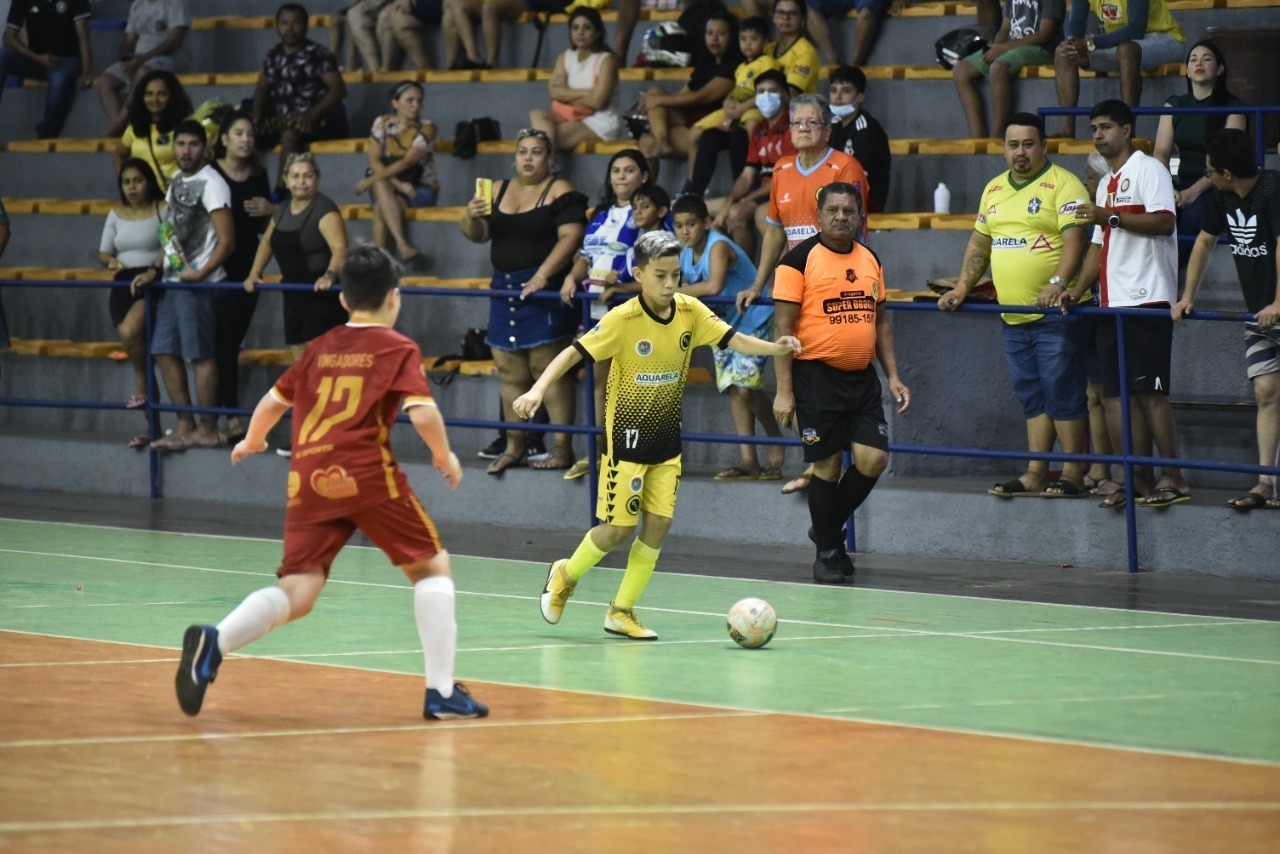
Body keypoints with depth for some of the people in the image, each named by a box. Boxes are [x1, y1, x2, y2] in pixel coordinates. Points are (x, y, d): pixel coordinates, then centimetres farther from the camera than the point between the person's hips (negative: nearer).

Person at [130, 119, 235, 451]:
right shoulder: (177, 181, 15)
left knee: (199, 354, -6)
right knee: (164, 352, 8)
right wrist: (154, 271, 13)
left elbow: (226, 240, -15)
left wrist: (201, 274, -20)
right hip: (172, 281, 9)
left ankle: (208, 430, -1)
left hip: (197, 284, -9)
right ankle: (185, 426, 13)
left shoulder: (211, 184, -11)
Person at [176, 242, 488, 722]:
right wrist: (444, 456, 11)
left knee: (296, 595, 0)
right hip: (368, 475, -4)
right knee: (432, 567, 13)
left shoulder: (320, 349, 20)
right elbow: (423, 412, -7)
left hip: (307, 479, 4)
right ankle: (441, 692, 5)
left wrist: (252, 441, 46)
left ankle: (215, 642, -27)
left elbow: (273, 401, 26)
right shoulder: (398, 350, 6)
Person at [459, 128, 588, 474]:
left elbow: (571, 236, -13)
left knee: (548, 369, -11)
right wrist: (471, 217, -12)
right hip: (505, 289, 6)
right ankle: (515, 448, 13)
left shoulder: (560, 192, -3)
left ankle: (563, 448, -10)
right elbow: (478, 235, 12)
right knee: (510, 372, 7)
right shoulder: (498, 191, 15)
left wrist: (543, 274, -23)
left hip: (544, 290, -6)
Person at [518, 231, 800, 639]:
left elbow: (733, 340, -1)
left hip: (667, 438, 5)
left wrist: (774, 348, -19)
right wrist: (538, 390, -30)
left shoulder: (690, 311, -4)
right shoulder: (623, 319, -17)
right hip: (627, 435, -5)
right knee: (618, 528, -3)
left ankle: (621, 611, 13)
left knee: (658, 524, 0)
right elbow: (574, 352, -18)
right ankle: (566, 575, 25)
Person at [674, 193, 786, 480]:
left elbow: (714, 286, -41)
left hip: (753, 319, -8)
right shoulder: (685, 255, -2)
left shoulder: (718, 247, -26)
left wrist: (677, 290, -28)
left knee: (744, 385, -18)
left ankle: (775, 439, 5)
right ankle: (748, 461, 6)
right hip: (723, 324, 8)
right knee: (734, 390, 5)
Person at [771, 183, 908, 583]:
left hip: (862, 377, 5)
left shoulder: (869, 260, 12)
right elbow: (783, 326, -9)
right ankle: (827, 552, 14)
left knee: (873, 458, -3)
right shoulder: (800, 260, -7)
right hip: (816, 375, -5)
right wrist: (784, 390, -14)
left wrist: (893, 376, 10)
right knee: (827, 464, -2)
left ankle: (828, 527, 20)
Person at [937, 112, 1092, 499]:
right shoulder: (994, 189, 16)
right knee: (1032, 396, 11)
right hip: (1013, 317, 7)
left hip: (1057, 311, -7)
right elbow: (979, 243, 24)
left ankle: (1073, 474, -4)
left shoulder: (1063, 184, -7)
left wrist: (1057, 283, -30)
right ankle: (1035, 473, 14)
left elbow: (1075, 239, -18)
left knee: (1063, 393, -7)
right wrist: (962, 288, 15)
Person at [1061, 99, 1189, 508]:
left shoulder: (1148, 170, -4)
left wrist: (1110, 216, -21)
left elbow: (1164, 221, -18)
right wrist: (1078, 289, 13)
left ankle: (1173, 478, -8)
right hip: (1113, 303, 9)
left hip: (1147, 300, -9)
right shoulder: (1107, 183, 23)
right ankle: (1140, 479, 6)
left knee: (1149, 391, -11)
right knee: (1120, 394, 4)